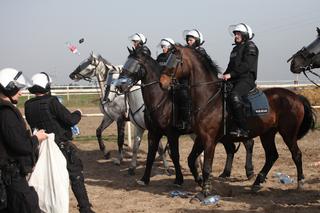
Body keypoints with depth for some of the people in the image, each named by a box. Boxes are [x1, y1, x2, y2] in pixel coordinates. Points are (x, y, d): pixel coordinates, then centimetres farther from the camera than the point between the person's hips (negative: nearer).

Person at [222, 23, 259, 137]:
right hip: (234, 80, 10)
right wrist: (224, 76, 7)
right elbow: (231, 66, 25)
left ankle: (243, 129, -34)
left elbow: (246, 65, -15)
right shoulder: (236, 49, 25)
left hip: (247, 79, -10)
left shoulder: (250, 47, -2)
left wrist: (230, 74, -21)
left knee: (234, 96, -33)